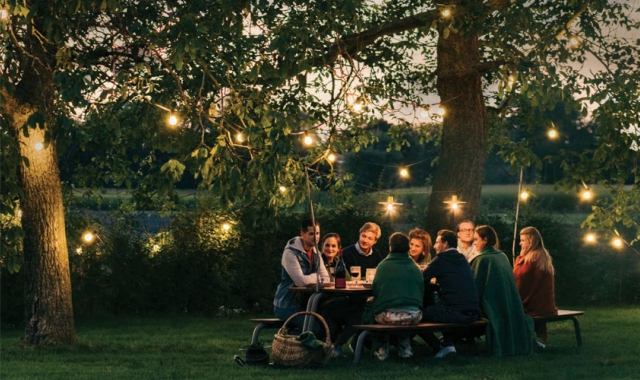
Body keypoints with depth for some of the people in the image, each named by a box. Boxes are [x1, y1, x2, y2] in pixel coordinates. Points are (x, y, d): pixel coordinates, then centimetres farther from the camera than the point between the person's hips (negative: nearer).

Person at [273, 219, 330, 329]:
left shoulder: (315, 253, 9)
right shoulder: (290, 253, -17)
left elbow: (326, 279, 2)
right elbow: (301, 281, -25)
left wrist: (310, 280, -19)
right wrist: (316, 277, -7)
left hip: (304, 303, 8)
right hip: (287, 306, -8)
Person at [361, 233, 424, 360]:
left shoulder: (383, 266, 6)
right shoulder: (415, 267, 12)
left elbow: (375, 291, 7)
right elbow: (421, 291, 15)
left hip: (387, 316, -3)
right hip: (413, 316, 3)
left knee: (369, 307, 27)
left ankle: (381, 349, 26)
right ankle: (405, 348, 32)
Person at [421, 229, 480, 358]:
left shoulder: (441, 259, -5)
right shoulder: (463, 259, 17)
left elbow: (422, 280, 1)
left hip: (456, 313, -8)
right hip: (473, 314, 8)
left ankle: (440, 348, 2)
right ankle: (448, 342, 26)